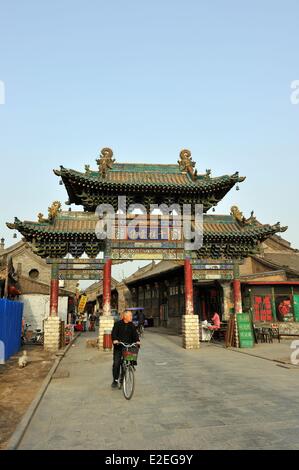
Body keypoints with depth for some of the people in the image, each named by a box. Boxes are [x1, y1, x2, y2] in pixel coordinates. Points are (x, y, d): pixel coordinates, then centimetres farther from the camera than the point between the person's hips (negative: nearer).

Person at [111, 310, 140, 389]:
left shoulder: (132, 325, 8)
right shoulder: (117, 324, -2)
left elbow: (135, 334, -1)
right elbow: (114, 333, -11)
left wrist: (137, 341, -19)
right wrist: (115, 340, -30)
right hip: (118, 347, -2)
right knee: (116, 363, -5)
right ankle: (115, 380, 7)